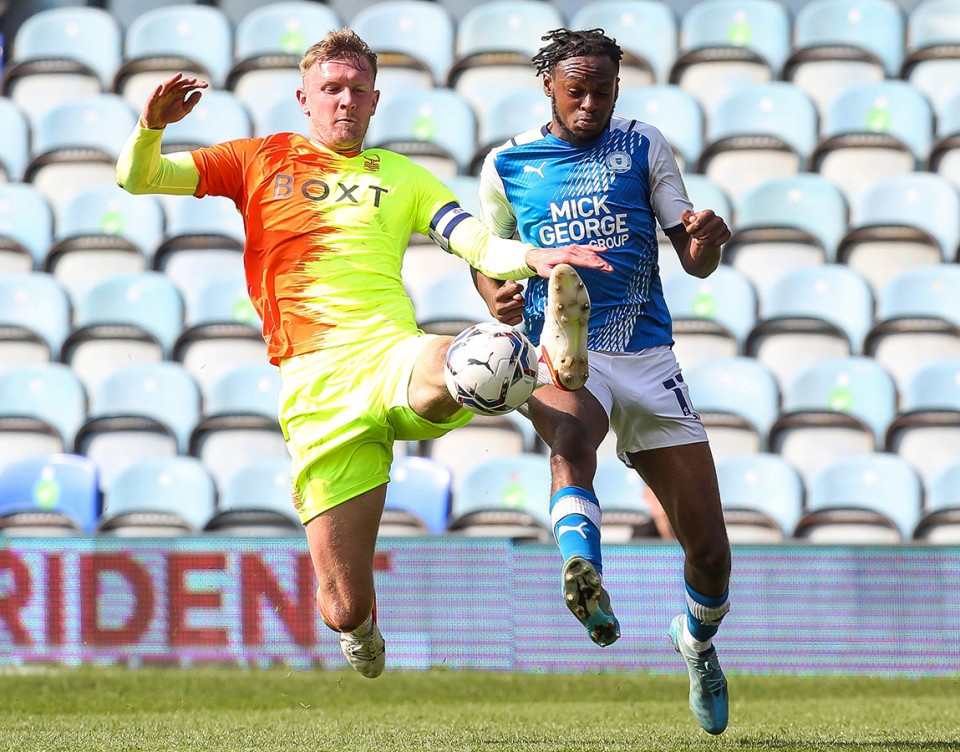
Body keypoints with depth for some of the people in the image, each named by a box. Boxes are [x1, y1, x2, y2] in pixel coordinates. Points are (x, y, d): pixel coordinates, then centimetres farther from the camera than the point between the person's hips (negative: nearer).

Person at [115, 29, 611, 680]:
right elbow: (137, 179, 14)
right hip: (316, 390, 0)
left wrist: (536, 257, -13)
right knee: (346, 610, -2)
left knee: (449, 368, -45)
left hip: (394, 358, 0)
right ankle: (359, 625, 30)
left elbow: (480, 244, 10)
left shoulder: (401, 177, 22)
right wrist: (152, 125, -9)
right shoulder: (262, 161, 17)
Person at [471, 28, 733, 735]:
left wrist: (706, 240, -19)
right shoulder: (507, 165, 8)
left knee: (709, 545, 1)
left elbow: (695, 261, 5)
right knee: (572, 435, -40)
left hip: (647, 354, 2)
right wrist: (498, 298, -6)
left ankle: (698, 640, 32)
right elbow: (488, 258, 18)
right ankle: (584, 575, -64)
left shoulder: (644, 148, 8)